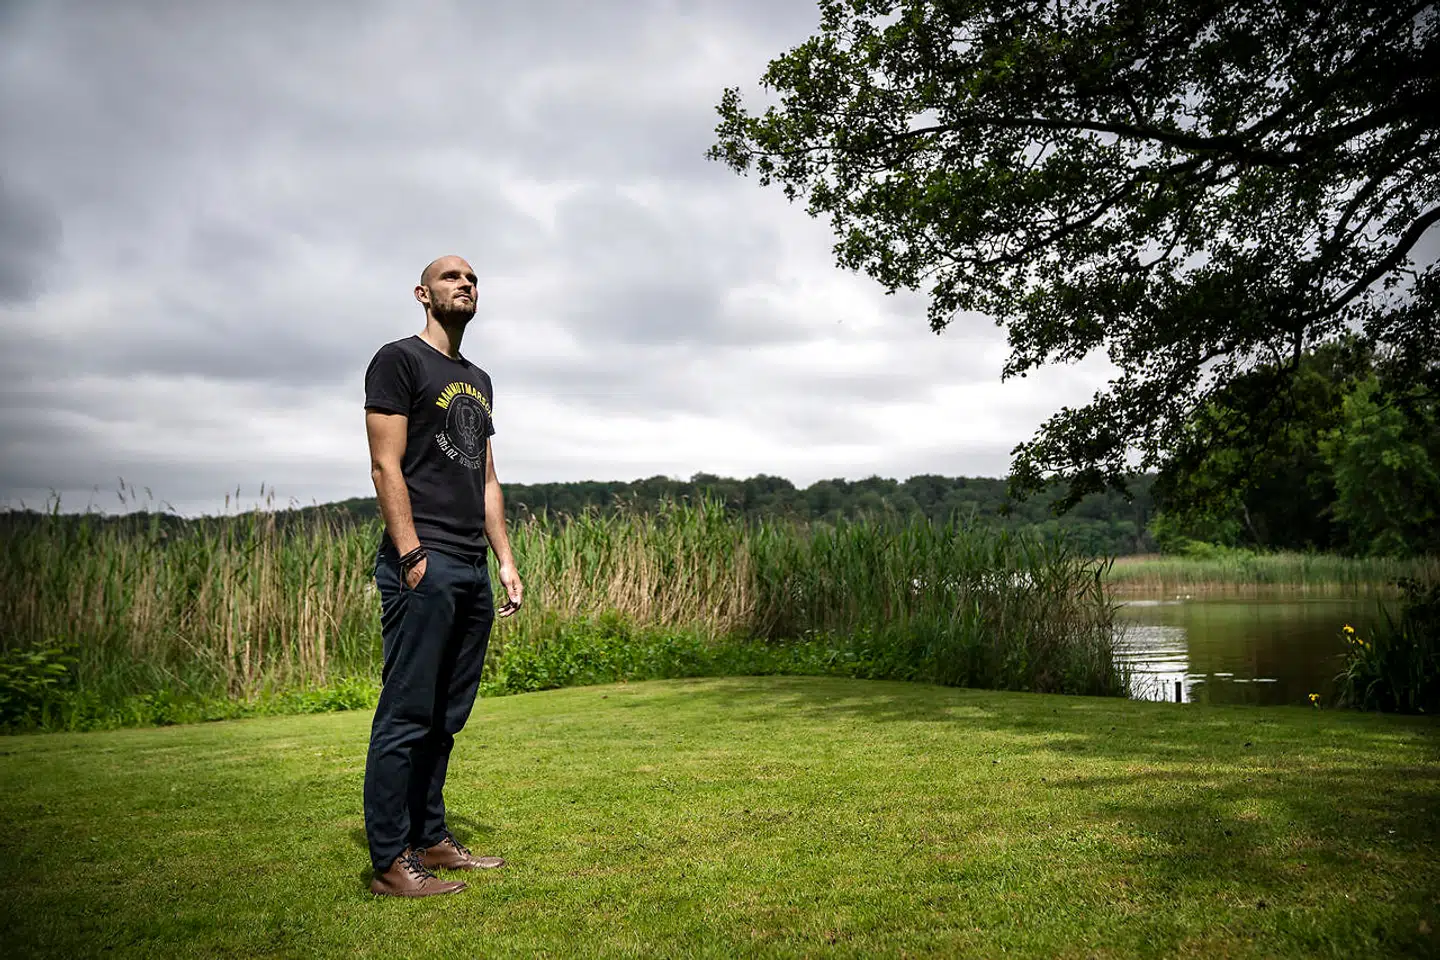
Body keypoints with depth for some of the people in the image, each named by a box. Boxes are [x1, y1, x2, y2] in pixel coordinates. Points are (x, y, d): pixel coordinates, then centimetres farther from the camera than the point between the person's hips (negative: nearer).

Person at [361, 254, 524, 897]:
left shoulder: (478, 381, 22)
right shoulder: (399, 360, -1)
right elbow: (386, 467, -10)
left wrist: (506, 562, 15)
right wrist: (412, 557, -17)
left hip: (472, 571, 8)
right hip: (423, 564, -8)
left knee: (446, 717, 12)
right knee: (407, 715, -5)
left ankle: (430, 840, 21)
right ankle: (390, 862, 2)